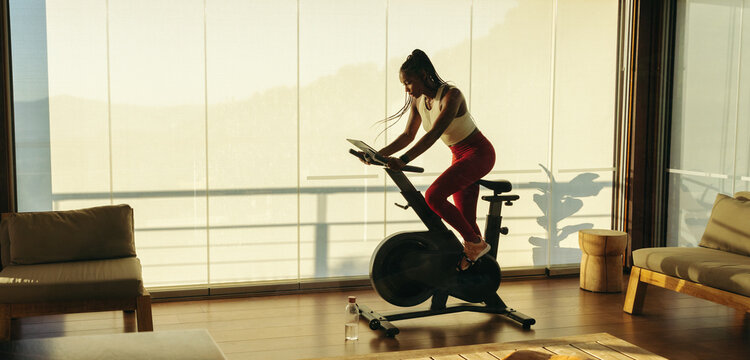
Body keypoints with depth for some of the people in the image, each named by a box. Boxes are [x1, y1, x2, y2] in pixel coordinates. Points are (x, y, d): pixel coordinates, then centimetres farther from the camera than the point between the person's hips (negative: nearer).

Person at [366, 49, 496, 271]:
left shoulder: (451, 95, -24)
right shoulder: (418, 100, 0)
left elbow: (434, 134, -35)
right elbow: (408, 135, 7)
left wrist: (403, 160, -44)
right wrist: (380, 154, -6)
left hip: (478, 153, -8)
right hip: (460, 157, 8)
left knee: (433, 196, -23)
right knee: (466, 221, 7)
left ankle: (475, 244, -11)